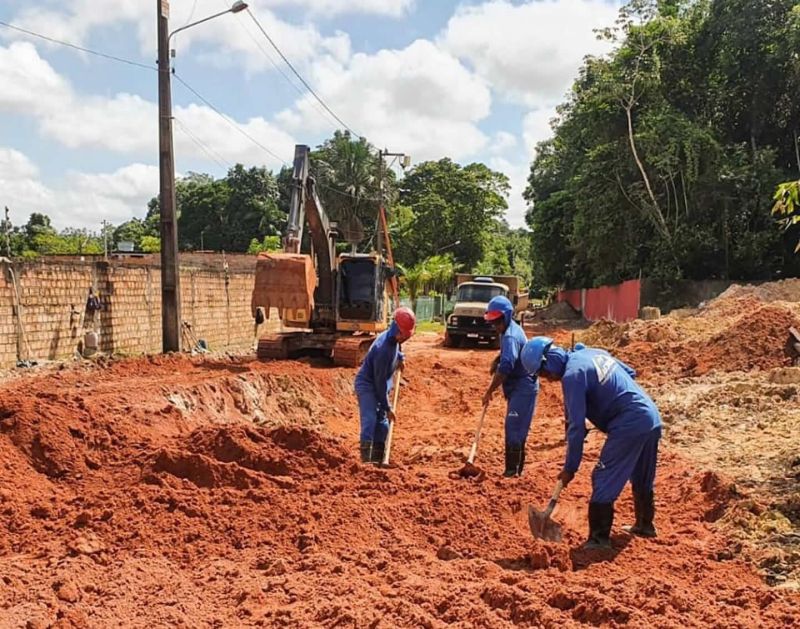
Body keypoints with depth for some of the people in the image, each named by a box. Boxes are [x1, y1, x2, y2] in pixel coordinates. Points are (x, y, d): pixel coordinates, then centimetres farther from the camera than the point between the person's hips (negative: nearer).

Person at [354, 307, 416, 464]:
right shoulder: (383, 349, -31)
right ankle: (366, 459, -26)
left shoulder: (393, 338, -5)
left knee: (382, 423, 9)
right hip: (367, 385, -9)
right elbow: (380, 381, -26)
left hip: (379, 386, 9)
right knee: (370, 419, -22)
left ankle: (378, 460, 16)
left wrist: (400, 357, 9)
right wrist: (387, 407, -20)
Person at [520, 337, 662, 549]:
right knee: (642, 479, 24)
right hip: (653, 419, 10)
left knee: (604, 480, -4)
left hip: (630, 427, -10)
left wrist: (570, 468, -8)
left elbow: (577, 426, -14)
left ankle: (599, 539, -2)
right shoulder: (592, 352, 11)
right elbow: (630, 373, 23)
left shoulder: (572, 375, -15)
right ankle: (645, 525, 39)